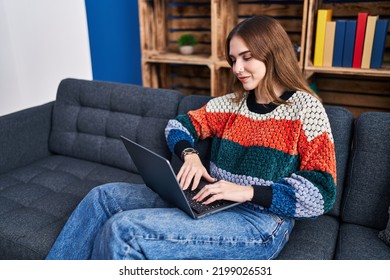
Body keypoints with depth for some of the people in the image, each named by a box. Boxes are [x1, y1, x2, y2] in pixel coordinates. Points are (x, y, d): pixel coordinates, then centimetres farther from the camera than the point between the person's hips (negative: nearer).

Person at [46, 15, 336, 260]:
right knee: (104, 196, -3)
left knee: (124, 230, -24)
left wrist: (248, 191, -21)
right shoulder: (232, 103, 11)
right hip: (209, 202, 7)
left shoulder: (306, 108, -6)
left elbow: (320, 196, -11)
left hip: (260, 222, -6)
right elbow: (179, 125, 19)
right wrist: (190, 154, -3)